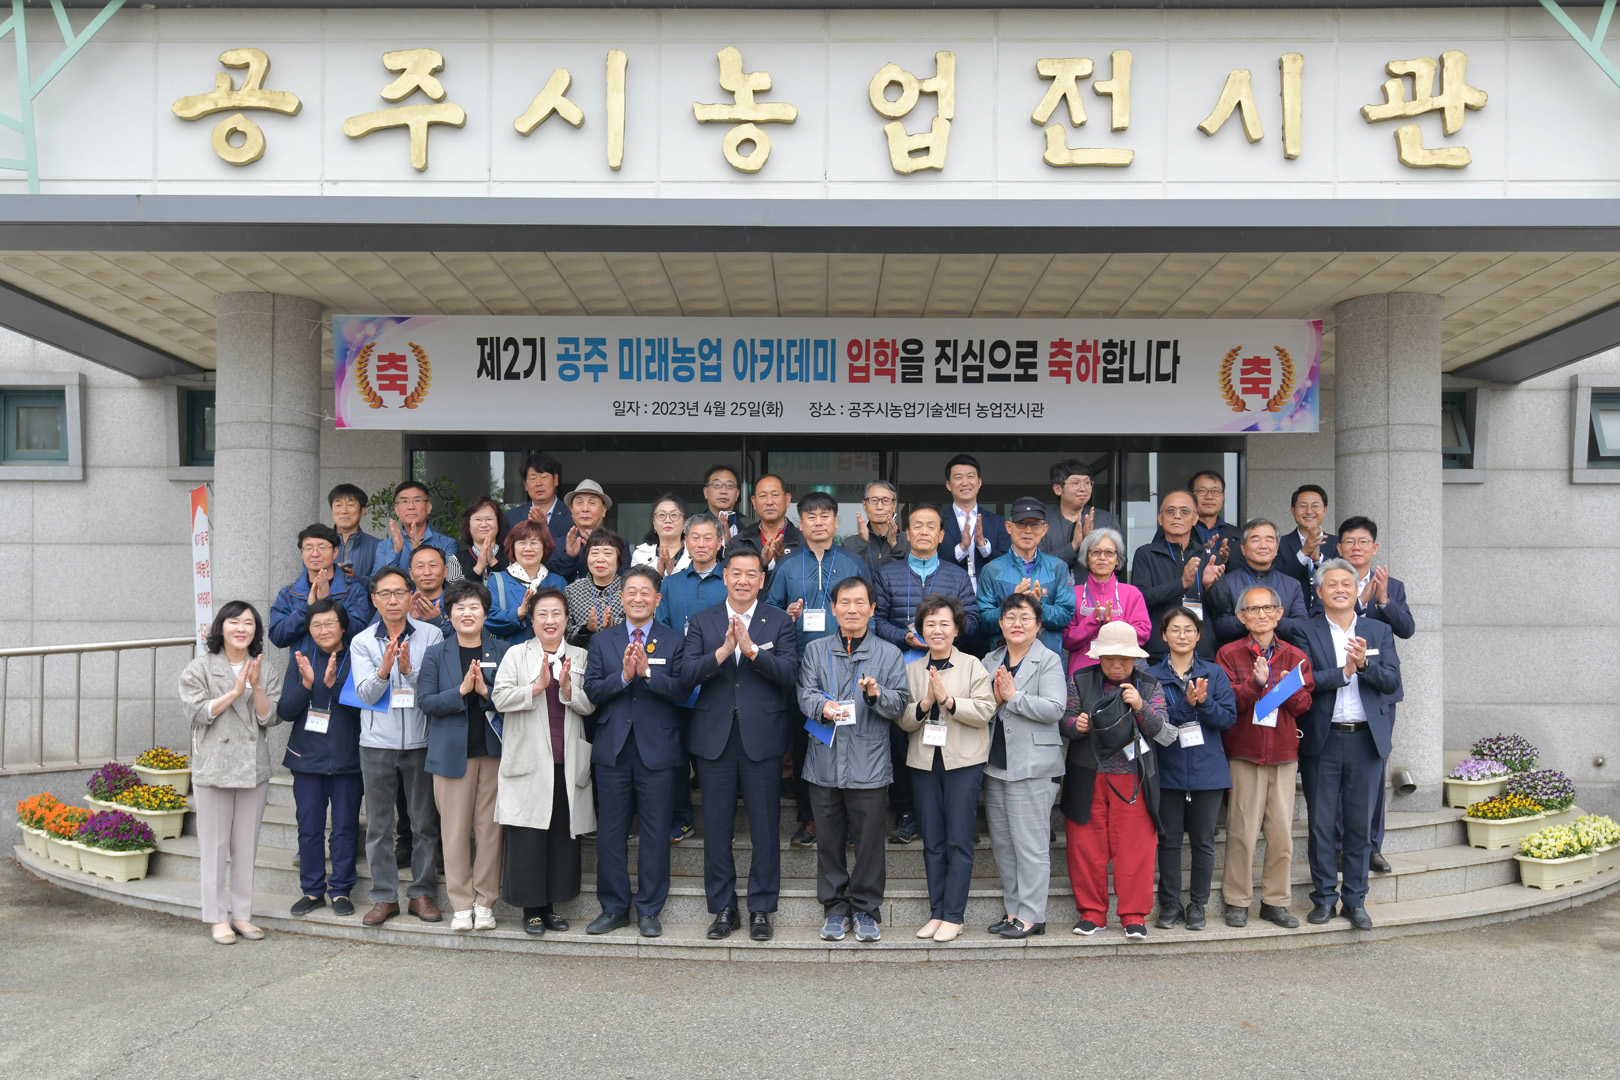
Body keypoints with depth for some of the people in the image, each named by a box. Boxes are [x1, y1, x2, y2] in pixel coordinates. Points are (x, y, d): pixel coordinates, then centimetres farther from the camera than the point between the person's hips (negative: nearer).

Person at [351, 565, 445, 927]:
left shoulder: (431, 636, 1)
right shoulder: (362, 642, 5)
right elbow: (365, 694, -5)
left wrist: (409, 670, -22)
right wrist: (384, 669, -23)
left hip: (421, 742, -1)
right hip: (377, 744, 1)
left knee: (425, 822, 5)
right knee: (378, 825, 7)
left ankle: (421, 893, 17)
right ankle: (384, 896, 18)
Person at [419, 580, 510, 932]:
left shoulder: (503, 652, 7)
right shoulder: (435, 655, 7)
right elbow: (427, 703, -2)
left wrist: (486, 691, -15)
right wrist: (461, 691, -16)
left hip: (494, 750, 0)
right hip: (452, 752, 0)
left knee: (490, 827, 2)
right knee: (455, 830, 2)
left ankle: (485, 902, 14)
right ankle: (461, 904, 13)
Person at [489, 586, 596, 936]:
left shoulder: (580, 657, 11)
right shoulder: (516, 655, 6)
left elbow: (590, 705, 3)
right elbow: (500, 697, -7)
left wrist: (568, 688, -14)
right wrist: (538, 687, -17)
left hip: (568, 762, 2)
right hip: (528, 760, -2)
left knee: (564, 834, 5)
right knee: (528, 837, 0)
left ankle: (553, 904, 17)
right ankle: (531, 907, 12)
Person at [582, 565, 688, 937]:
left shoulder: (673, 641, 3)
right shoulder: (602, 641, 9)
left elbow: (682, 690, -8)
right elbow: (591, 691, -1)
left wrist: (648, 672, -21)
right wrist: (623, 676, -16)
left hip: (657, 750, -2)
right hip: (612, 750, 2)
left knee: (656, 834, 3)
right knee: (610, 833, 7)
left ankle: (649, 911, 16)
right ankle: (614, 908, 21)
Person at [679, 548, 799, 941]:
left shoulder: (779, 621, 4)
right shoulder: (702, 621, 7)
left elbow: (790, 675, -9)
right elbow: (686, 676, -4)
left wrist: (751, 649, -20)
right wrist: (722, 652, -18)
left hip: (762, 738, -1)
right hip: (715, 738, 1)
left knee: (765, 828, 4)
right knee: (716, 828, 8)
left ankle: (761, 909, 18)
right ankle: (723, 908, 22)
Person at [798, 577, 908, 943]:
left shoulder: (889, 654, 6)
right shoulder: (816, 651, 10)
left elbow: (899, 704, 0)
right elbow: (806, 694, 0)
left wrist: (877, 695, -20)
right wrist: (824, 707, -21)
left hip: (869, 763, -1)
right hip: (825, 761, 1)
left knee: (869, 840, 4)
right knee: (829, 839, 9)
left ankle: (866, 909, 19)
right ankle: (835, 908, 23)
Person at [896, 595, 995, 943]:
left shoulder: (973, 666, 1)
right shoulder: (911, 669, 10)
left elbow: (984, 711, -9)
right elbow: (901, 720, 5)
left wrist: (947, 699, -19)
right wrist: (924, 704, -13)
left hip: (964, 761, -3)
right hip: (924, 762, 3)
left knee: (959, 841, -2)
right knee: (932, 842, 8)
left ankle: (954, 917, 4)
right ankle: (936, 913, 16)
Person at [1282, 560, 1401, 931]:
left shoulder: (1379, 631, 10)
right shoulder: (1306, 631, 1)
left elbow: (1392, 681, -1)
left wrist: (1365, 664, -18)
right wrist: (1344, 671, -17)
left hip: (1366, 740, 2)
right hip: (1322, 740, -2)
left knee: (1360, 824, 7)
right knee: (1321, 823, 4)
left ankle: (1355, 900, 18)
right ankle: (1324, 897, 16)